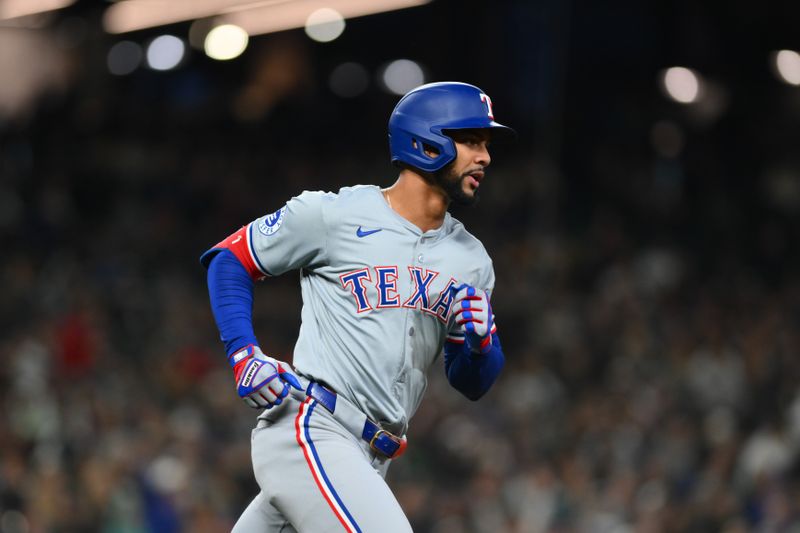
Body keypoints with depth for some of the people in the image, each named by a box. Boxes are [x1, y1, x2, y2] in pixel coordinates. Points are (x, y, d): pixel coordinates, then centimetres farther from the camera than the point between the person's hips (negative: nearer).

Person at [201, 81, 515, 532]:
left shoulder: (471, 260, 15)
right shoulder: (335, 214, -3)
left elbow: (473, 385, 18)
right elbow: (229, 259, 7)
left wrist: (479, 342, -6)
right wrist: (245, 355, -8)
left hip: (371, 457, 7)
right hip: (309, 429, -7)